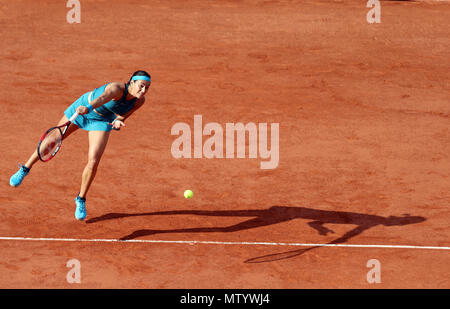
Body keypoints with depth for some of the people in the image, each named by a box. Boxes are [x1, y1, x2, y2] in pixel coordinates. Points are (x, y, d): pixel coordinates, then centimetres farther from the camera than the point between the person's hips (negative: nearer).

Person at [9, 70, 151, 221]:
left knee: (93, 162, -11)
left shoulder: (139, 101, -22)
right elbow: (103, 97, -61)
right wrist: (88, 108, -81)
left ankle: (81, 200, 14)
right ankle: (25, 169, 38)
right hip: (83, 108, -3)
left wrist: (118, 121, -28)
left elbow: (122, 115, -5)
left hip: (102, 121, 3)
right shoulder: (117, 88, -39)